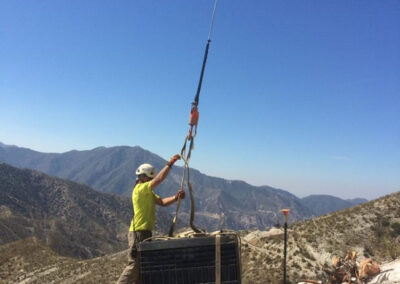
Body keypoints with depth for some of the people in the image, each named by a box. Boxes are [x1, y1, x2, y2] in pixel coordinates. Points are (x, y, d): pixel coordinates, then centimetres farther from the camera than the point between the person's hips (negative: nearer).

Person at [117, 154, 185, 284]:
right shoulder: (139, 189, -13)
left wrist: (175, 197, -8)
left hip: (145, 232, 10)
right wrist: (170, 163, -16)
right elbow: (159, 179, -21)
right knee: (134, 265, -8)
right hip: (139, 232, -10)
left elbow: (162, 202, 8)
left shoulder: (148, 193, 18)